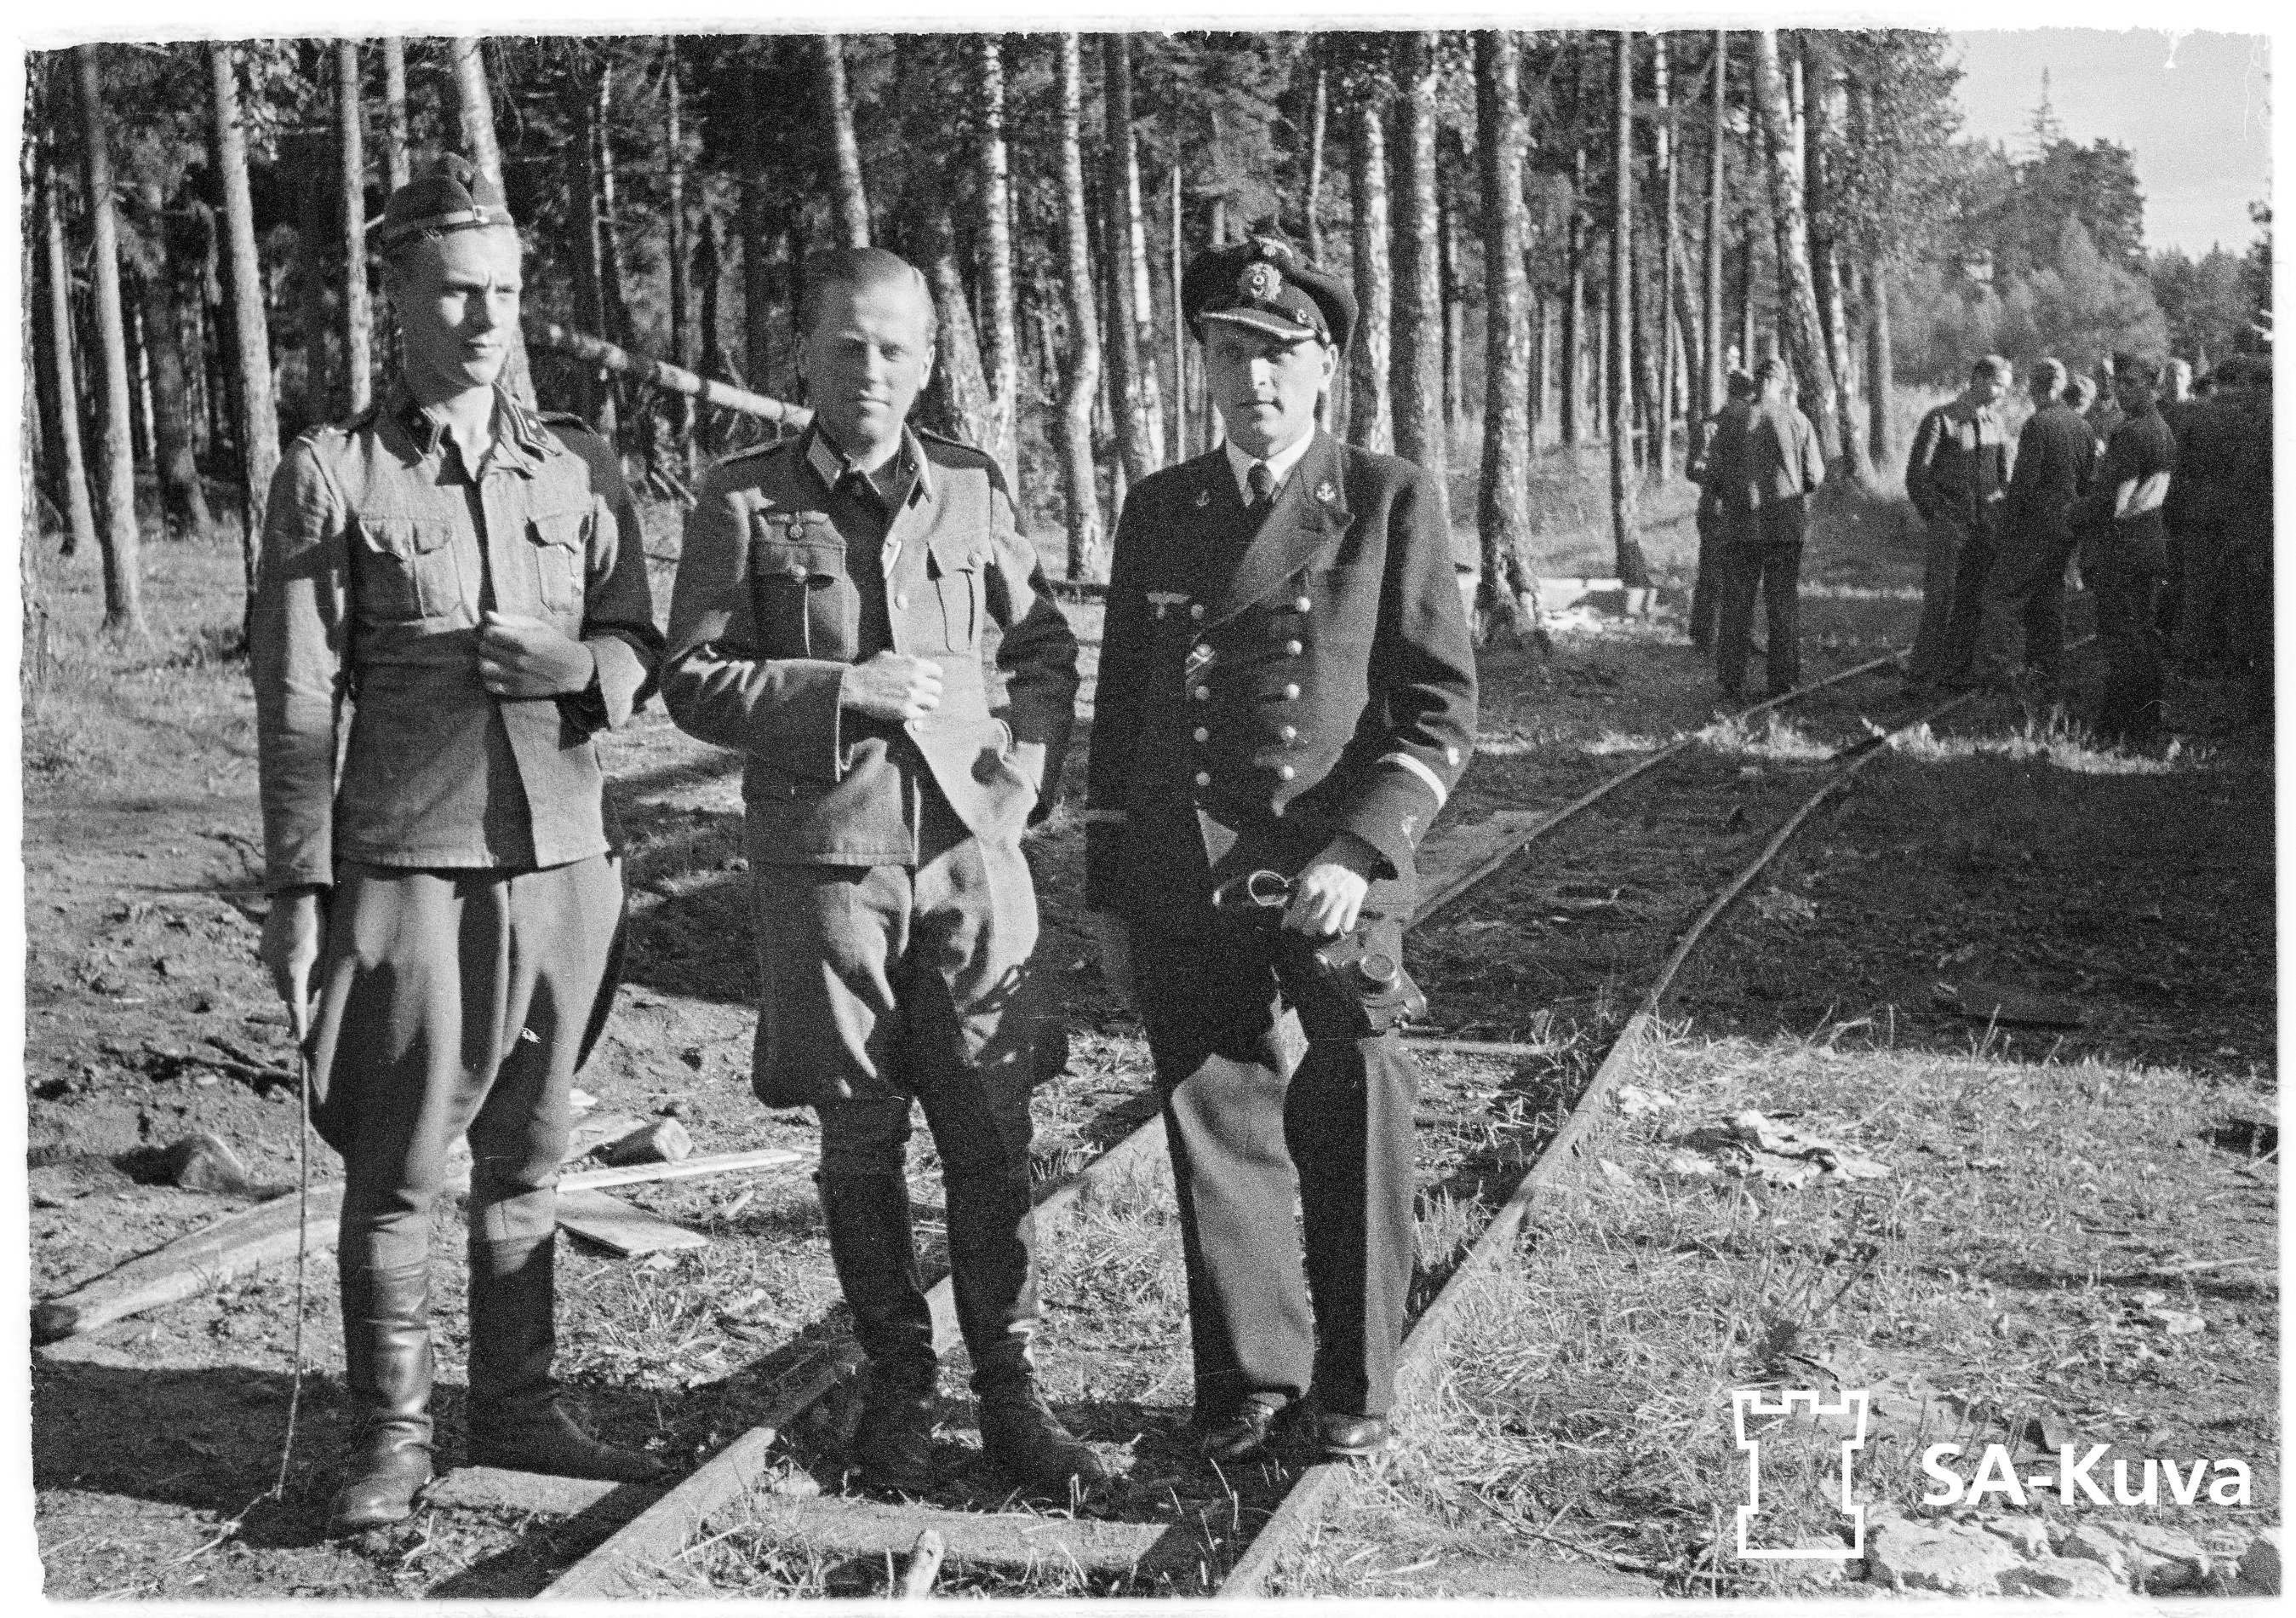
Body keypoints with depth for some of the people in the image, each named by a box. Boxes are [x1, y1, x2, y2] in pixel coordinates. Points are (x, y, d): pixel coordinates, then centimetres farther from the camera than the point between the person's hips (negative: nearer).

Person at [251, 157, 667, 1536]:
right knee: (397, 1169, 3)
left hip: (565, 855, 3)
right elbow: (297, 698, -2)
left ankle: (521, 1411, 24)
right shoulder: (332, 476, 0)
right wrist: (299, 886, -7)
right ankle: (394, 1436, 16)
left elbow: (642, 645, 11)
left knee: (528, 1156, 12)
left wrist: (581, 665, -12)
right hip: (406, 864, -3)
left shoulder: (580, 467, 10)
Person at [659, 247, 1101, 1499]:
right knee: (861, 1141, 7)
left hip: (971, 846, 2)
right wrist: (844, 690, -14)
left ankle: (1009, 1392, 15)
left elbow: (1045, 644, 18)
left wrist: (1031, 767, 3)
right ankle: (896, 1387, 22)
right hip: (824, 855, -2)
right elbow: (692, 682, -3)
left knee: (993, 1136, 2)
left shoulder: (971, 488, 8)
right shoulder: (743, 502, 0)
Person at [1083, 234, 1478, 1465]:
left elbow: (1441, 705, -2)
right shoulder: (1159, 508, 12)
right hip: (1178, 889, 3)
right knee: (1217, 1132, 8)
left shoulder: (1389, 501, 1)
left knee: (1353, 1136, 1)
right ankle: (1248, 1386, 24)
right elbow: (1120, 706, 15)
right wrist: (1106, 894, 12)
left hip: (1334, 880, -3)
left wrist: (1359, 853, -14)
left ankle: (1352, 1391, 19)